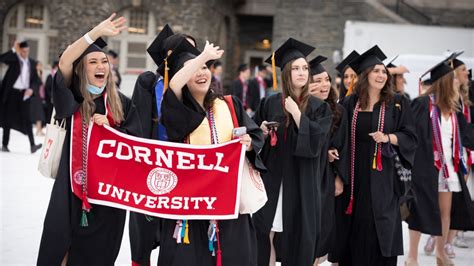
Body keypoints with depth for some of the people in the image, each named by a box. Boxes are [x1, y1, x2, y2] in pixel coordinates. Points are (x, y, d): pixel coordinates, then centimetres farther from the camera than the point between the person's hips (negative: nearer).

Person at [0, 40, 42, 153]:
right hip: (12, 92, -2)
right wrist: (13, 50, -26)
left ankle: (32, 145, -13)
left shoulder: (32, 62, 8)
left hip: (25, 93, 2)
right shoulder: (13, 59, -2)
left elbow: (35, 78, 11)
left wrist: (31, 89, -6)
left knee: (27, 119, -6)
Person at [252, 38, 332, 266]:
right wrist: (262, 132, -10)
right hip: (272, 179, 1)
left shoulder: (319, 108, 2)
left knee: (297, 235, 2)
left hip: (302, 182, -1)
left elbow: (316, 141, -12)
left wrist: (296, 113, -13)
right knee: (266, 233, -2)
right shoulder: (270, 104, 5)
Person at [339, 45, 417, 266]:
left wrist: (387, 137, -16)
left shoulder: (397, 103, 1)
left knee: (378, 228, -2)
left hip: (382, 175, -2)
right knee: (355, 228, 6)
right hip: (356, 173, 2)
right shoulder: (351, 103, 6)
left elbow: (410, 137, 1)